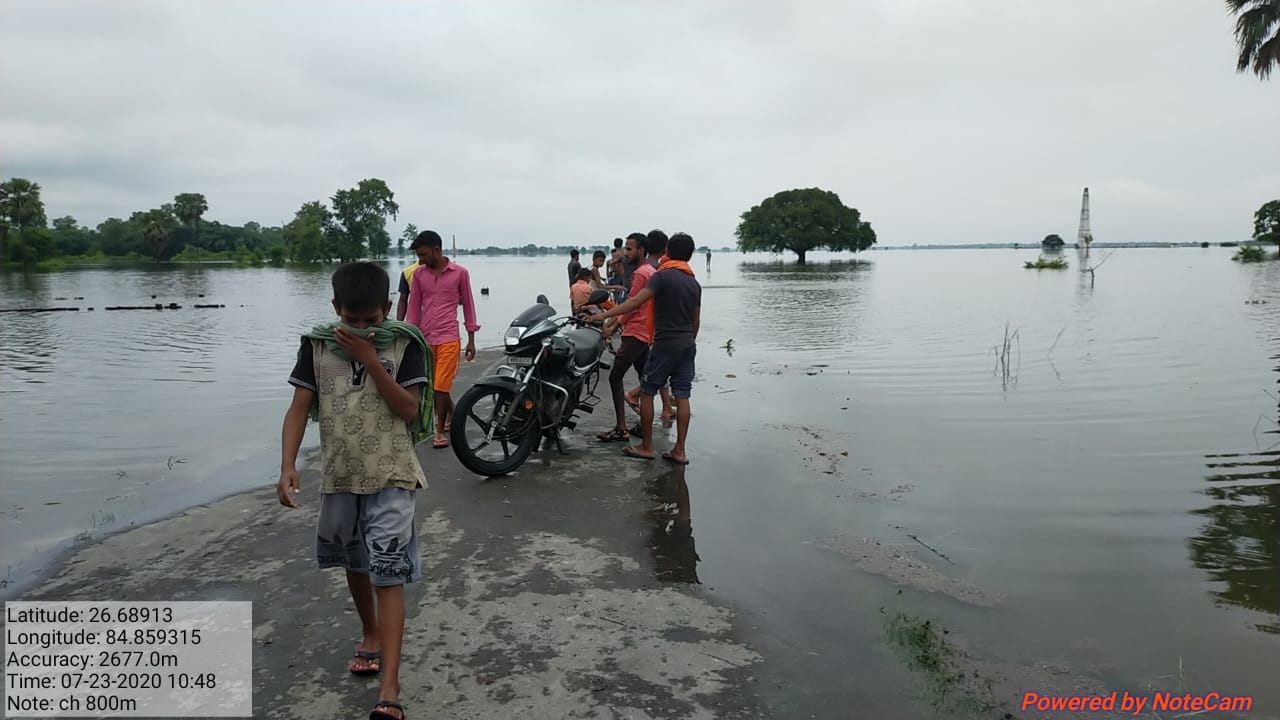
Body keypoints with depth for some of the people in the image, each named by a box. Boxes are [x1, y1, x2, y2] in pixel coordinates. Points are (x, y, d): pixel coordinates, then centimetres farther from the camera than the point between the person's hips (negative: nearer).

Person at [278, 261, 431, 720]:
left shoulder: (404, 344, -8)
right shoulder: (317, 344, -2)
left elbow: (409, 410, -14)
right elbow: (299, 408, -4)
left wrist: (369, 359, -21)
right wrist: (288, 466, -16)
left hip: (391, 477, -3)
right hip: (339, 476, 4)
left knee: (388, 574, -7)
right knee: (355, 564, 21)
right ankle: (370, 634, 46)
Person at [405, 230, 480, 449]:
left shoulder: (460, 273, -2)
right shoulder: (419, 274, 6)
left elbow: (468, 305, 4)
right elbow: (414, 308, 10)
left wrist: (471, 339, 3)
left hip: (449, 338, -4)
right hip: (424, 338, 4)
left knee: (441, 386, -8)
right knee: (431, 385, 13)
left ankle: (440, 430, 4)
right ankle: (451, 415, 37)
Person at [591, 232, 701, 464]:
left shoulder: (662, 276, -10)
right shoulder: (694, 283, 10)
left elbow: (636, 301, -20)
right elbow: (696, 319, 15)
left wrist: (605, 315, -21)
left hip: (665, 344, -6)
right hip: (687, 345, 6)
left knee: (646, 392, 4)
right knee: (682, 396, 5)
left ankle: (646, 447, 8)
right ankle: (679, 451, 7)